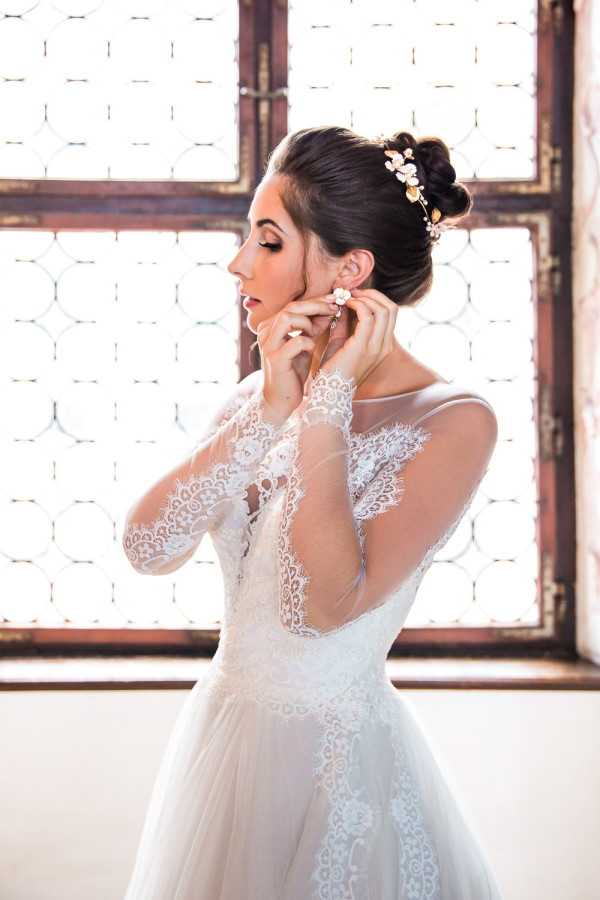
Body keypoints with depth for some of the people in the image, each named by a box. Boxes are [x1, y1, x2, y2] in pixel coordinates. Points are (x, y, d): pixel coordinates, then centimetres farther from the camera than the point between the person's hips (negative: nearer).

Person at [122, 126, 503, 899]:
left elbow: (331, 601, -25)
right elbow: (147, 548, -11)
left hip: (338, 760, -6)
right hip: (220, 739, 6)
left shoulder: (452, 422, -15)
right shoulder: (261, 397, 2)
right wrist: (269, 412, -18)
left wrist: (325, 406, -21)